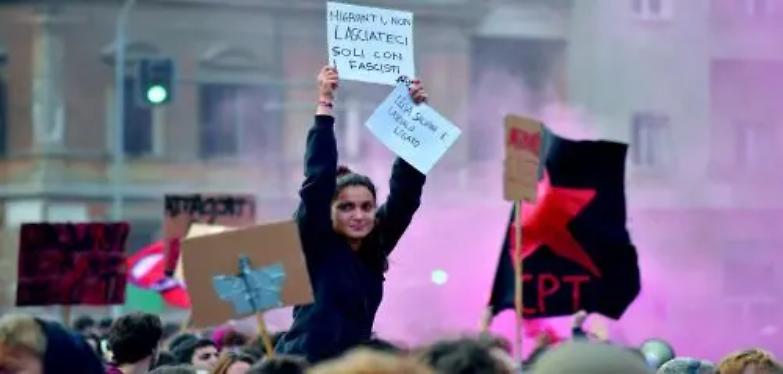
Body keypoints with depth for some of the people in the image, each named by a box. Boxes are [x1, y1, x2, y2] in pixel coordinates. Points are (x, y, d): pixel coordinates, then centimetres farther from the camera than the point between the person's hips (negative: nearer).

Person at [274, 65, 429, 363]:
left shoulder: (375, 247, 7)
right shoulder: (316, 246, -5)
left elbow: (406, 189, 3)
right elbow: (318, 180, -16)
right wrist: (325, 107, -19)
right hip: (304, 366, -6)